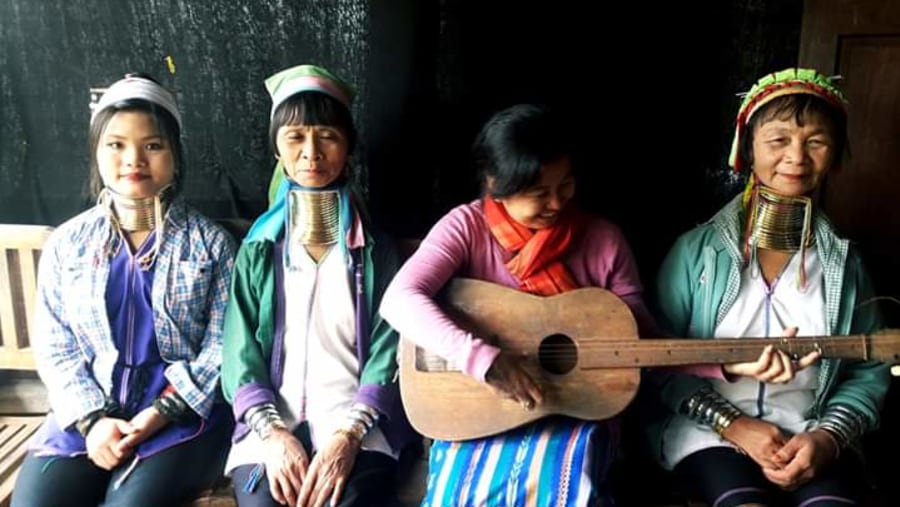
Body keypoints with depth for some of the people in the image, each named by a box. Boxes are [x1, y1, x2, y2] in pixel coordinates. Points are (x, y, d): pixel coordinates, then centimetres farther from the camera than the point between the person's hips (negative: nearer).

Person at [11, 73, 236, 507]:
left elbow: (222, 347, -4)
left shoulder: (210, 243, 0)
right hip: (87, 416, 3)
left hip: (183, 415, -2)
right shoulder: (66, 244, 8)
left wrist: (159, 413, -14)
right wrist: (91, 419, -9)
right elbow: (54, 346, 6)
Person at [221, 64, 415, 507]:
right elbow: (240, 355, 4)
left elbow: (388, 355, -1)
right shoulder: (258, 250, 11)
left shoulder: (375, 250, 8)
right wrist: (272, 433, -12)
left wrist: (349, 434, -15)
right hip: (272, 426, 1)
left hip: (357, 425, -1)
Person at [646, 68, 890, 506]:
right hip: (708, 428, -2)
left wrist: (828, 437, -10)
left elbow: (869, 371, 7)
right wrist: (732, 424, -12)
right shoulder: (697, 250, -4)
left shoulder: (845, 262, 5)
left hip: (810, 437, 3)